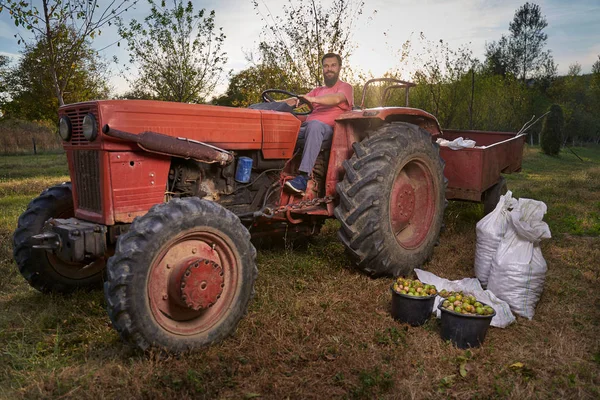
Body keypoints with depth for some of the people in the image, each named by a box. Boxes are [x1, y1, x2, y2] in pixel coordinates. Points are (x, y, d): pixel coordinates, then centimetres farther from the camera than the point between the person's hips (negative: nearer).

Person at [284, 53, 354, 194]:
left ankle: (304, 177, -47)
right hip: (306, 127, 6)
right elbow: (298, 100, 14)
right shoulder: (317, 90, 31)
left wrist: (313, 99, -31)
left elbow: (337, 99, -13)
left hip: (327, 128, -6)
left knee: (314, 125, -40)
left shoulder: (345, 87, 12)